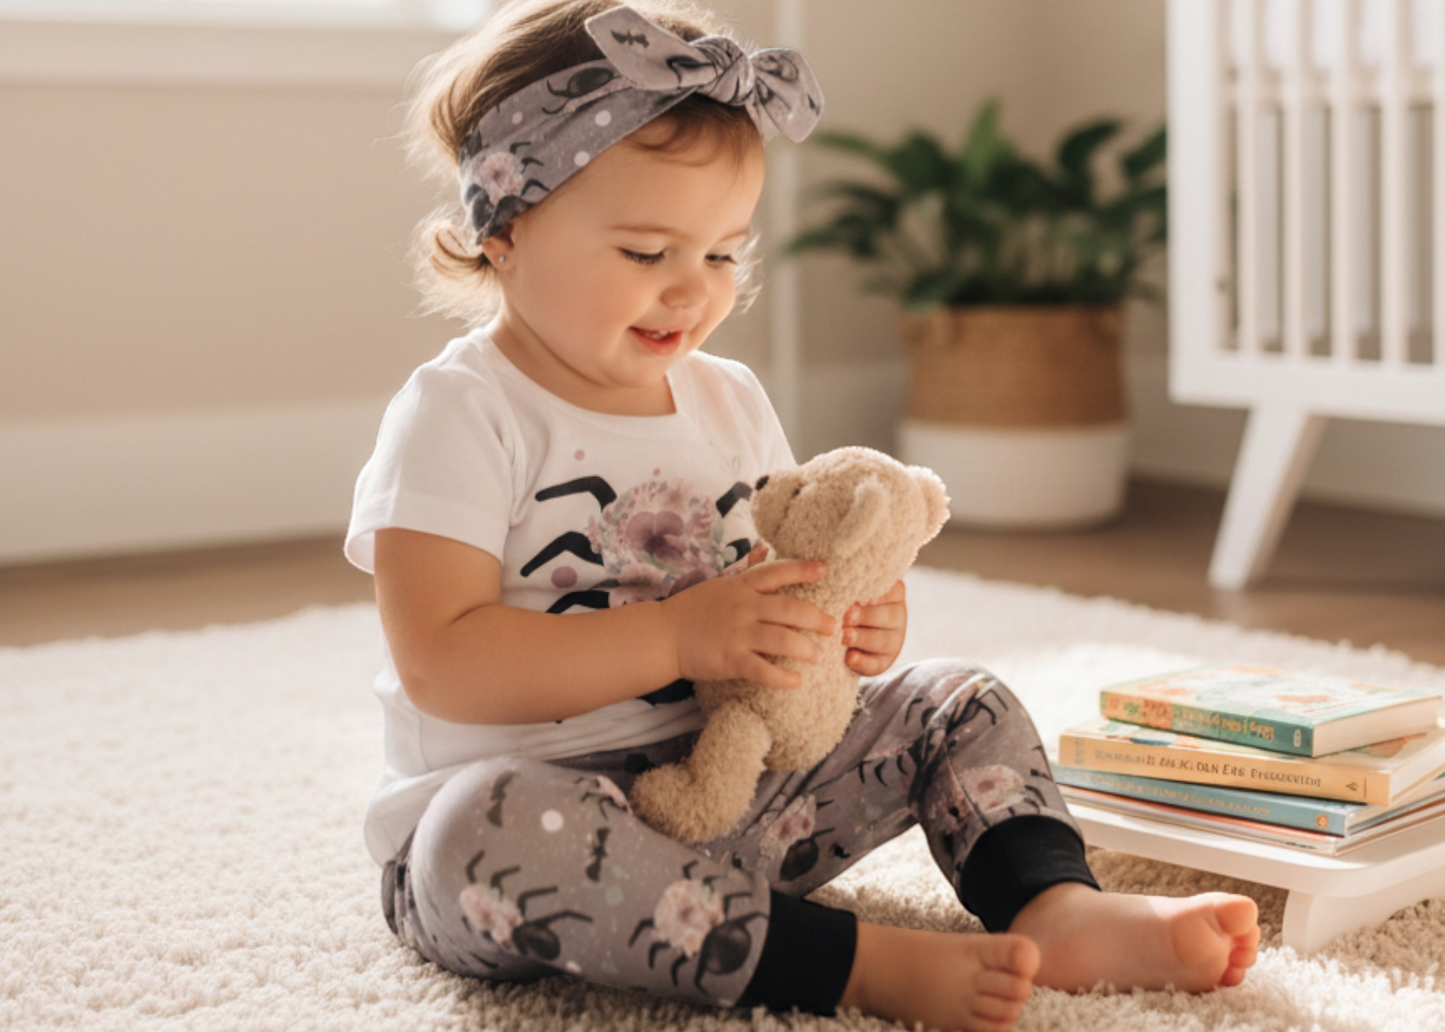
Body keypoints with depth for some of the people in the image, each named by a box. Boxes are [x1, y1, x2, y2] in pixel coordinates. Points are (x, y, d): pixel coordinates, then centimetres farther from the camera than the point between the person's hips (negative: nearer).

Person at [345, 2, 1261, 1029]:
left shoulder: (730, 402, 10)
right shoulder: (461, 414, -11)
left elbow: (781, 601, 18)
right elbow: (441, 663, -22)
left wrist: (857, 627, -7)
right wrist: (680, 635, -27)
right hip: (534, 792, -6)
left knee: (955, 702, 2)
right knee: (493, 826, -40)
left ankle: (1057, 906, -25)